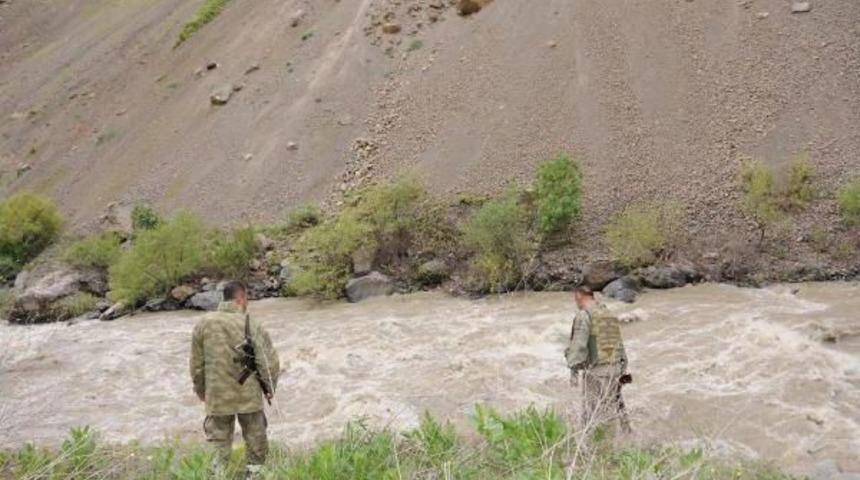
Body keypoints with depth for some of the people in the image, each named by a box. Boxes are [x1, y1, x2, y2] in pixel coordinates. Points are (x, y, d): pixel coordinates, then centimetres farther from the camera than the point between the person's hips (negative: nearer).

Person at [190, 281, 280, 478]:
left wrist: (200, 389, 19)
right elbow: (269, 362, -13)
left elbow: (197, 363, 3)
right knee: (256, 443, 17)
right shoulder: (251, 326, -15)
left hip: (217, 397, 2)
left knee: (220, 445, 16)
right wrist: (270, 388, 4)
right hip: (249, 396, -2)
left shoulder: (204, 324, -6)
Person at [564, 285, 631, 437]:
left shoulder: (584, 315, -13)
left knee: (593, 413, -1)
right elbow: (618, 344, 18)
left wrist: (574, 371, -25)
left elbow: (579, 343, -23)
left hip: (595, 370, -7)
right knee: (615, 406, 19)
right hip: (614, 367, 8)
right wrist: (622, 369, 24)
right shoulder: (609, 314, 14)